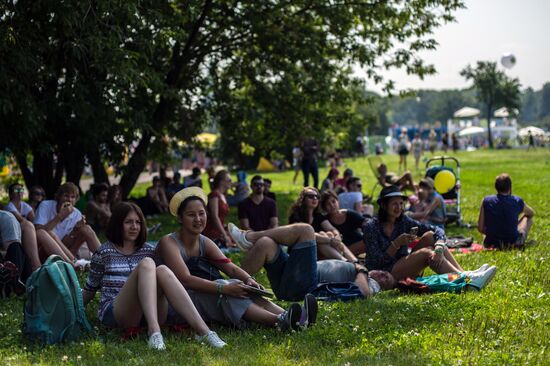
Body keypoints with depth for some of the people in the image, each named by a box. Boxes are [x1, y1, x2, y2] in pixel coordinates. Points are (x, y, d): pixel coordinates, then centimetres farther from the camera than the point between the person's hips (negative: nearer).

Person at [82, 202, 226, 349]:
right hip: (114, 314, -3)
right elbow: (90, 289, 14)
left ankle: (202, 330, -43)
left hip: (150, 315, 3)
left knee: (162, 270, -27)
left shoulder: (149, 251, 19)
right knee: (146, 264, -27)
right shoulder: (104, 253, 9)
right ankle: (154, 331, -50)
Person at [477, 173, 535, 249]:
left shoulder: (486, 201, -8)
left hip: (491, 243, 1)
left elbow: (480, 229, -7)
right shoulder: (517, 201, -8)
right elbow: (532, 213, 16)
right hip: (513, 244, -1)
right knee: (528, 218, 27)